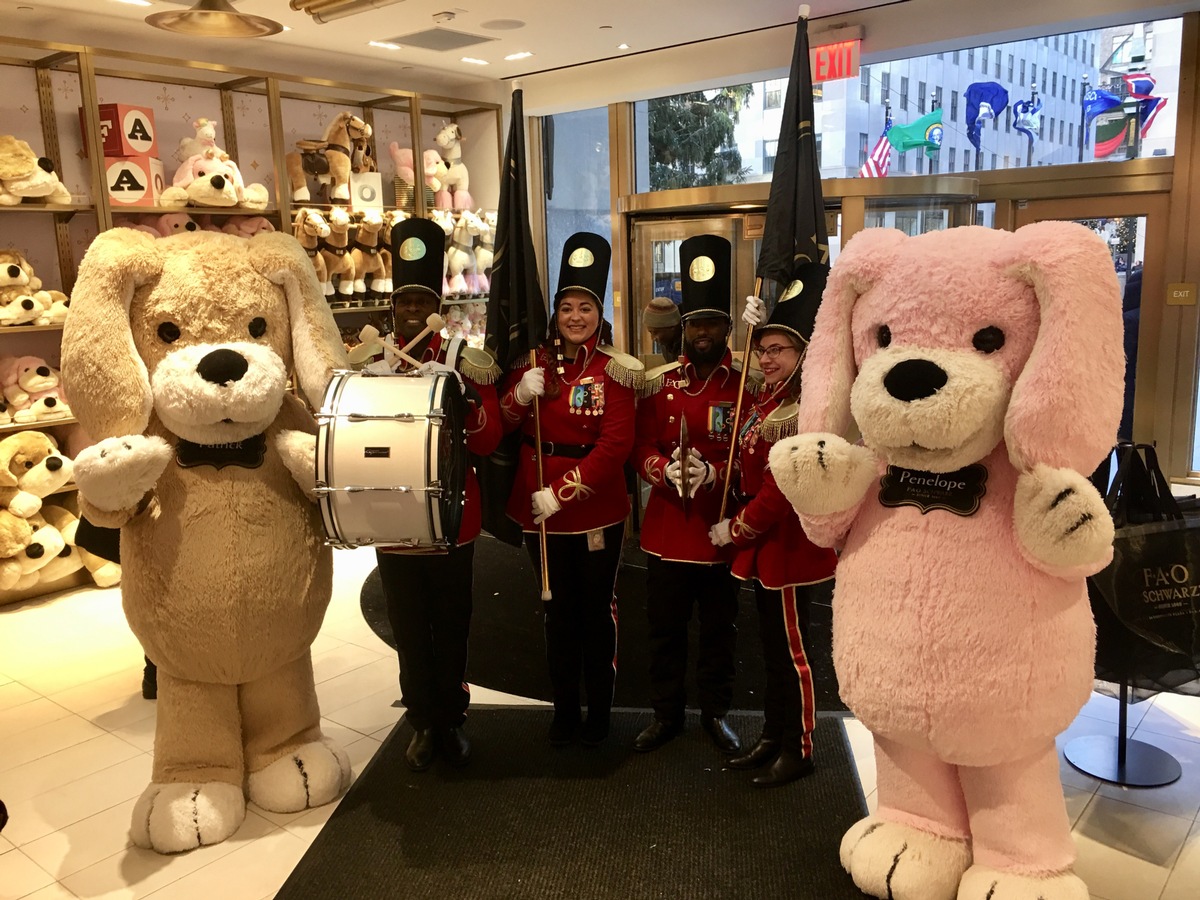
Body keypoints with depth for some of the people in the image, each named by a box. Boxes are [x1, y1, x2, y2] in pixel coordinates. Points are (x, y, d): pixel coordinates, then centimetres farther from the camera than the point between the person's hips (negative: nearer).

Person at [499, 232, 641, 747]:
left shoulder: (614, 371, -8)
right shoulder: (533, 363, 5)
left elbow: (616, 445, -16)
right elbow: (504, 427, 4)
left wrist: (562, 491, -22)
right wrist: (519, 395, -16)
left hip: (597, 511, -3)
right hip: (538, 512, 4)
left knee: (597, 609, 11)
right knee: (558, 611, 15)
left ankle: (599, 711, 27)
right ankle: (564, 709, 30)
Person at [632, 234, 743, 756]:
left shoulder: (745, 387, -2)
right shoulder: (659, 383, 4)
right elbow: (642, 447, 1)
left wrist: (713, 473, -23)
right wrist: (667, 470, -19)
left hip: (721, 528, -1)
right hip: (666, 528, 2)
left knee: (719, 629, 12)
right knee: (665, 627, 11)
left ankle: (716, 713, 30)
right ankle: (666, 713, 28)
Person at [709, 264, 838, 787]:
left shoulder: (803, 411, -19)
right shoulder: (763, 400, 6)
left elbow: (782, 486, -21)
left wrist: (737, 529, -11)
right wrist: (754, 326, 16)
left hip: (788, 543, -9)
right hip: (766, 543, 9)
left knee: (790, 647, 3)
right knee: (773, 642, 17)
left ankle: (798, 749, 19)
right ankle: (773, 738, 31)